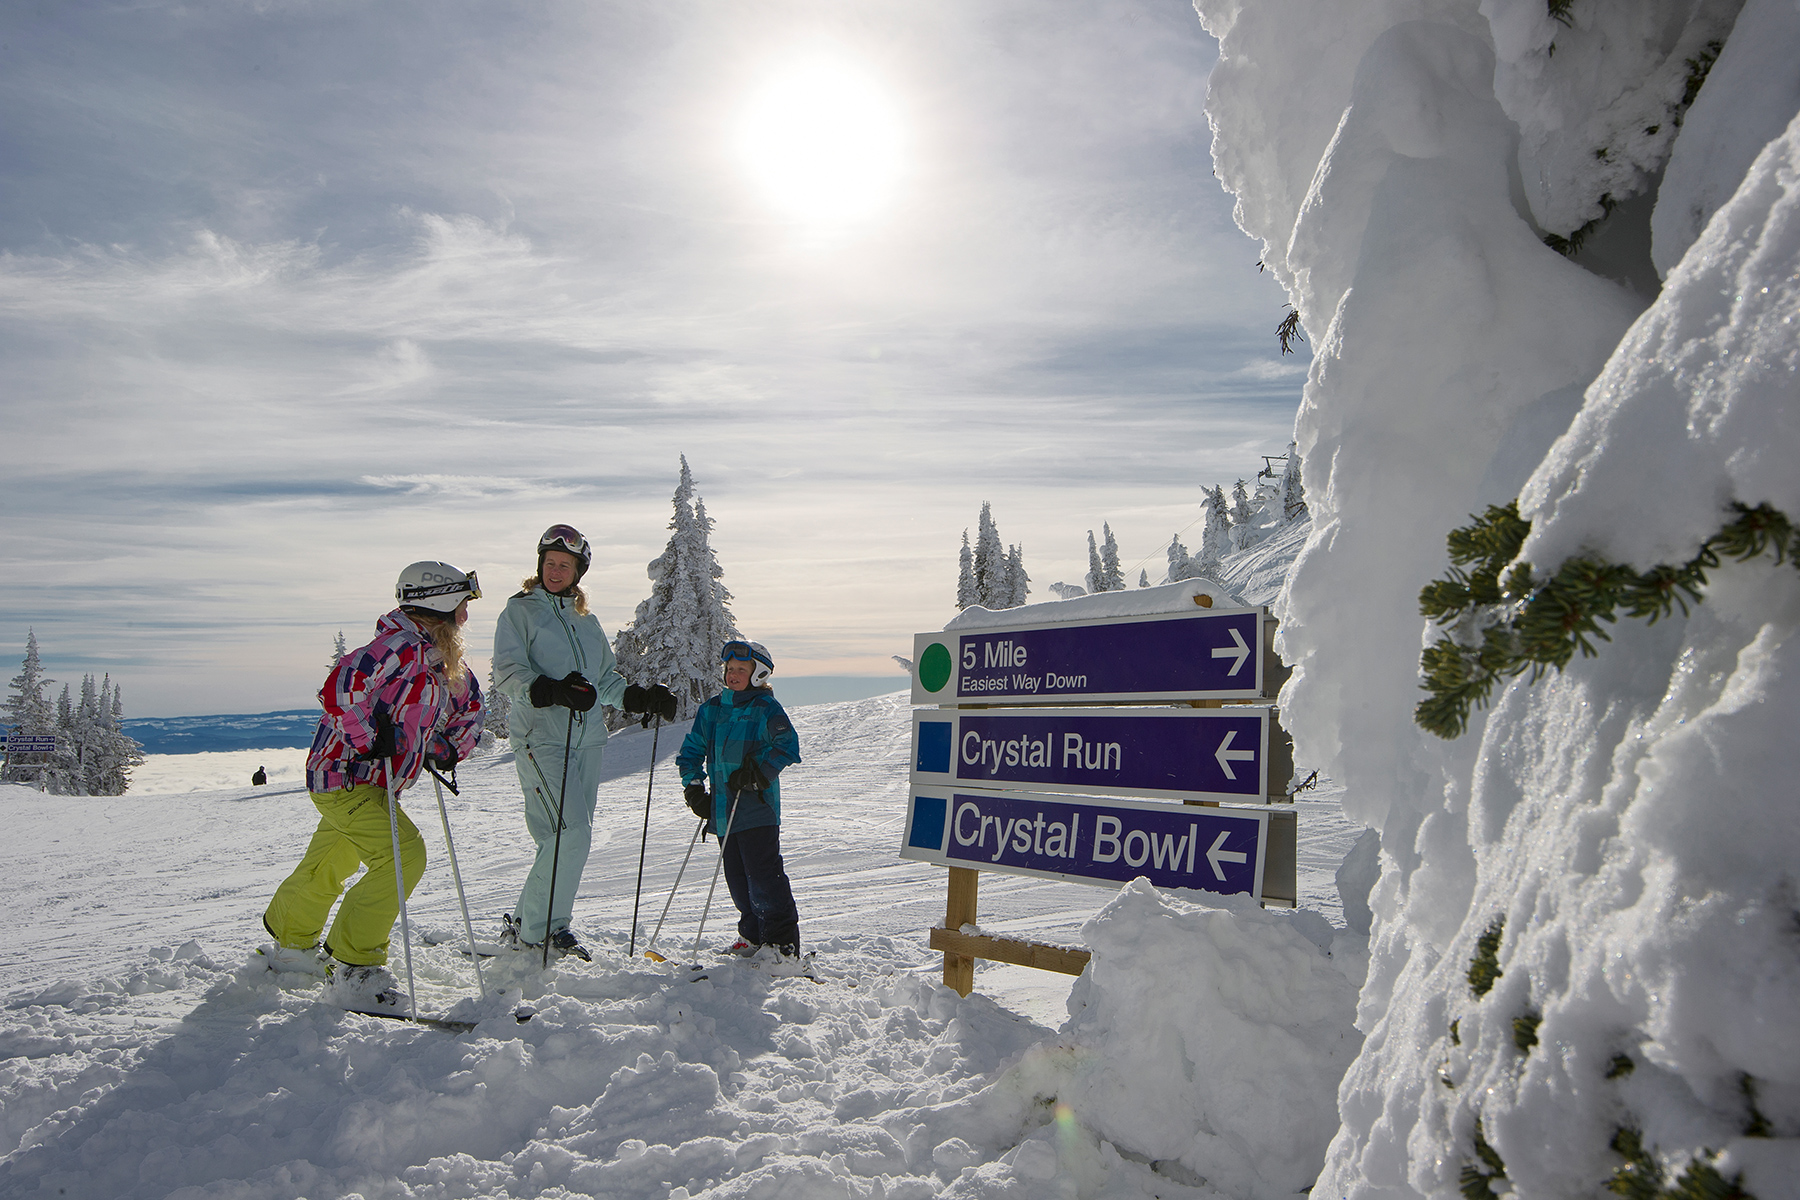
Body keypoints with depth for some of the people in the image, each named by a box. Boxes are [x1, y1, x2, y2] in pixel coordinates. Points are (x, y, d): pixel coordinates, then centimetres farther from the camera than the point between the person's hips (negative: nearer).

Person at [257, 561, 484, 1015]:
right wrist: (371, 736, -29)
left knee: (330, 864, 25)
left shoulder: (441, 661, 9)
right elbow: (338, 688, -31)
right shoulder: (401, 646, -21)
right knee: (404, 854, -20)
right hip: (345, 777, -10)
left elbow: (469, 705, 27)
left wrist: (447, 749, 19)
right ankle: (352, 969, -13)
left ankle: (291, 942, 48)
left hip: (371, 781, 10)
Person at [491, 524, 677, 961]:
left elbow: (606, 679, 24)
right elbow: (507, 674, -9)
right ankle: (534, 931, -3)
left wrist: (641, 697, 6)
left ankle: (527, 922, 20)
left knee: (572, 837, 6)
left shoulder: (586, 621, 21)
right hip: (541, 736, -6)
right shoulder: (520, 610, 3)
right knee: (571, 834, -16)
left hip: (586, 738, 7)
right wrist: (552, 691, -26)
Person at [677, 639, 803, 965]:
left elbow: (787, 746, -13)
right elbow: (690, 751, 20)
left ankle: (783, 941, -2)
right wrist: (693, 786, 7)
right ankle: (753, 936, 25)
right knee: (737, 878, 11)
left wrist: (757, 771, -22)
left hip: (757, 807, -6)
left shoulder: (766, 709, -4)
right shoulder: (711, 710, 13)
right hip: (723, 811, 6)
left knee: (763, 874, -10)